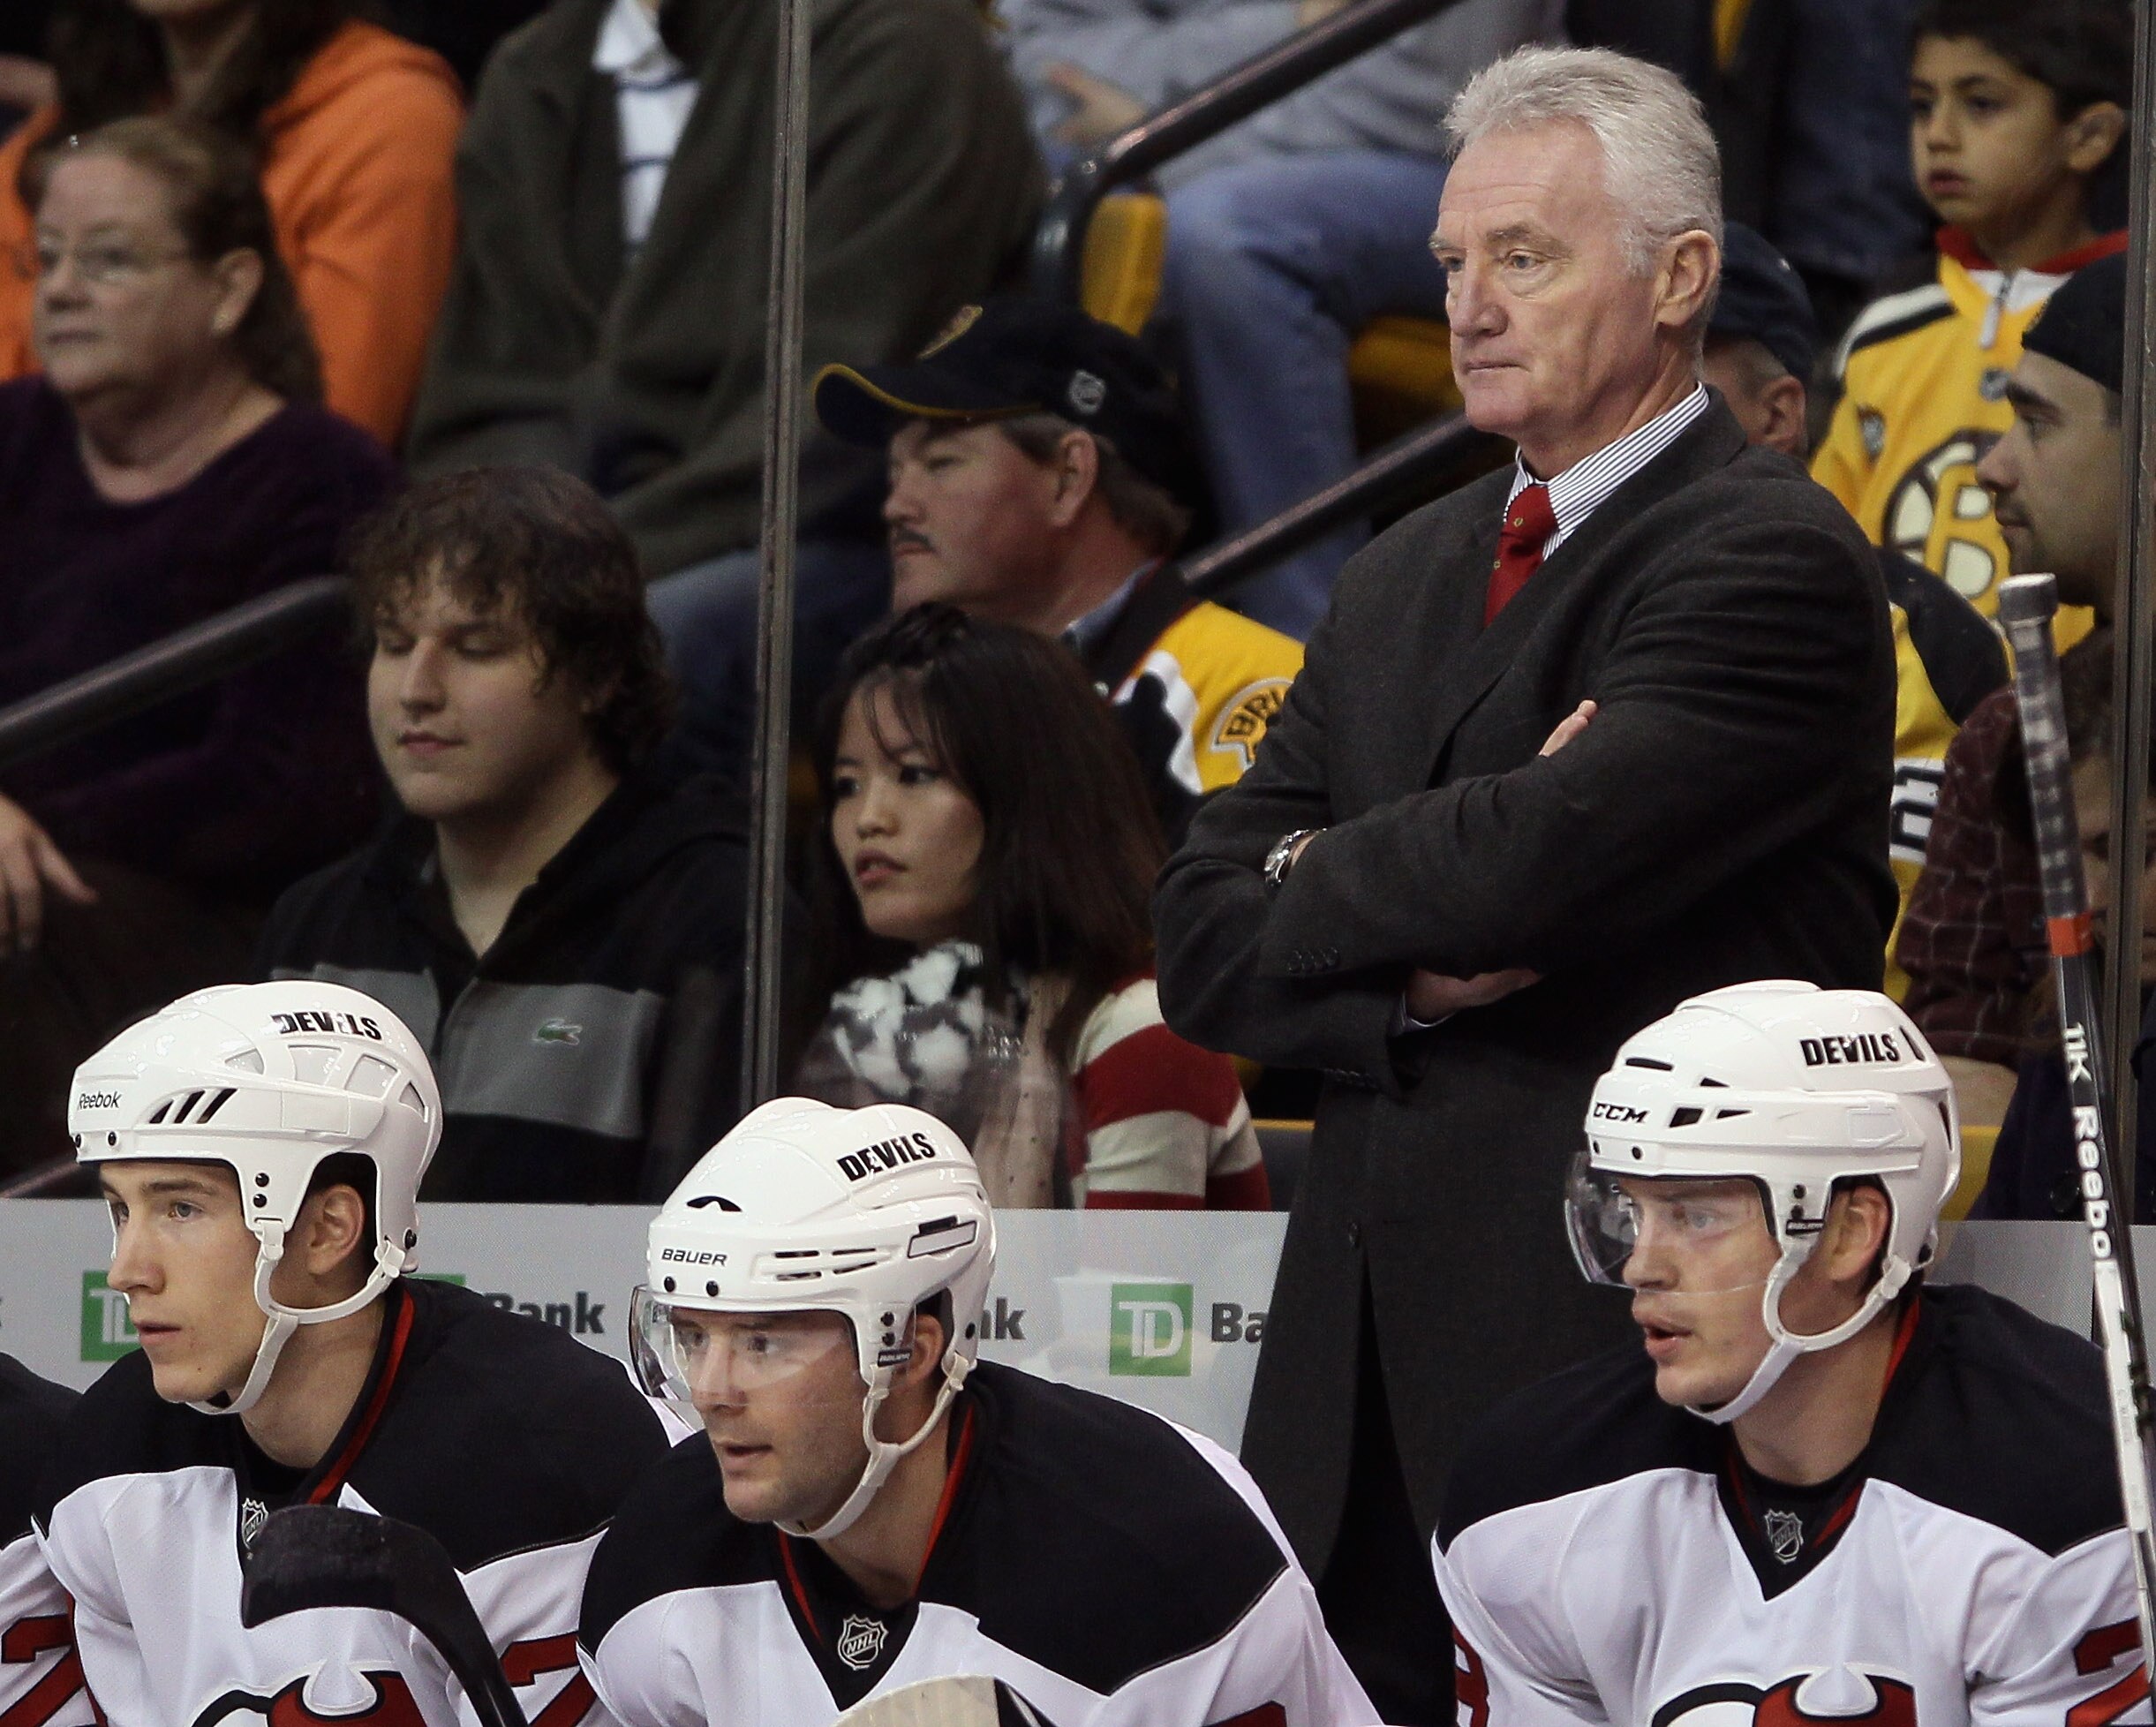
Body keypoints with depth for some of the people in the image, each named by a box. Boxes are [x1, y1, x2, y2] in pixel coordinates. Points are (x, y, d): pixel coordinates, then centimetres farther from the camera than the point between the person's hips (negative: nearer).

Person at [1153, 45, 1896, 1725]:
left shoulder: (1773, 559, -7)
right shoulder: (1407, 575, 19)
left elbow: (1545, 853, -21)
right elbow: (1203, 942, 12)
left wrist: (1317, 884, -1)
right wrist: (1412, 977, -9)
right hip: (1364, 1346, 7)